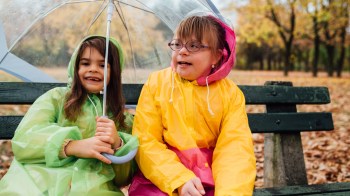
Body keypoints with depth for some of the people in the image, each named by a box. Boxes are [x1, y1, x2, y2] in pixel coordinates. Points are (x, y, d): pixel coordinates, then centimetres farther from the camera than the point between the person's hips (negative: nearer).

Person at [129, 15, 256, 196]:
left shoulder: (230, 93, 3)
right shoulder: (156, 83, 2)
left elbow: (236, 147, -9)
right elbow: (145, 142, -5)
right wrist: (179, 180, -20)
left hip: (211, 181, 1)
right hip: (162, 177, 0)